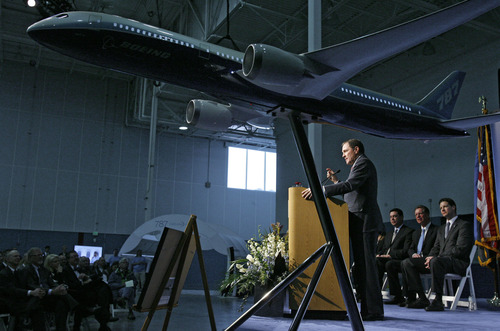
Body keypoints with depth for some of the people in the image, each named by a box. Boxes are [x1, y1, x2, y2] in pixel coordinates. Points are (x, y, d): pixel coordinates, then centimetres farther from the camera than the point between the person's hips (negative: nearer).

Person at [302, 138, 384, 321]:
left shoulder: (364, 163, -5)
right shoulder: (358, 165, 26)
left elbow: (350, 185, -22)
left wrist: (320, 190, -27)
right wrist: (335, 180, 20)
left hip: (365, 221, -10)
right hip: (359, 223, 10)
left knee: (366, 265, -10)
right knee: (360, 266, 9)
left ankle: (374, 311, -7)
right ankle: (368, 309, 12)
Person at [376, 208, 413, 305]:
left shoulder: (409, 231, 3)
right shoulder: (389, 233, 29)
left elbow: (406, 251, -9)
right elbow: (383, 248, 24)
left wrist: (390, 255, -15)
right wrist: (380, 254, 0)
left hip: (400, 261, -6)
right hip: (387, 260, 6)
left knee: (389, 264, -36)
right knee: (376, 261, -25)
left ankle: (398, 296, -26)